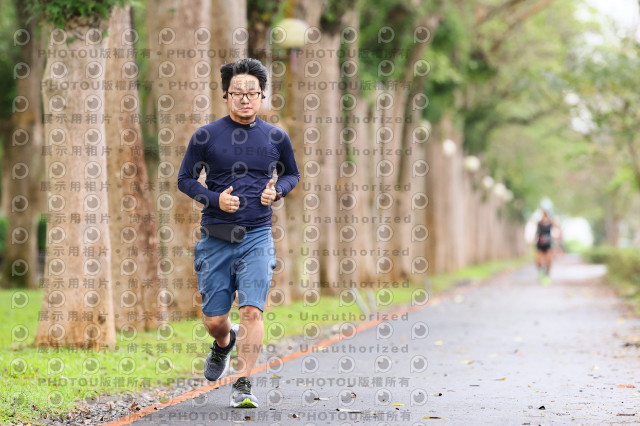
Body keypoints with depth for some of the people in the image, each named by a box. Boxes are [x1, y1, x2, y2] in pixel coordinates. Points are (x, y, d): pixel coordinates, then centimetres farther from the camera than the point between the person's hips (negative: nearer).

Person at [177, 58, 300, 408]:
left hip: (257, 237, 0)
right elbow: (185, 179, 7)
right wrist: (214, 199, -10)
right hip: (216, 237, 0)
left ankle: (243, 385, -9)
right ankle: (224, 343, 42)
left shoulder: (276, 138, 5)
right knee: (214, 320, 5)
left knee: (251, 310, -16)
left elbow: (292, 174, 21)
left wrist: (277, 190, -1)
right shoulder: (205, 136, 0)